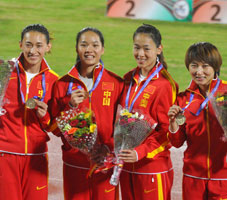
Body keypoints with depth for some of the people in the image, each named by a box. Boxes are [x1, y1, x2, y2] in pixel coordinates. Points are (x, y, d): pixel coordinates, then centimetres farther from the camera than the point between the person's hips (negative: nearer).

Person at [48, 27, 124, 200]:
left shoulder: (116, 83, 0)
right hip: (74, 165, 1)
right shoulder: (63, 84, 4)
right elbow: (55, 129, 4)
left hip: (105, 164, -1)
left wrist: (109, 147, -14)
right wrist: (71, 106, -12)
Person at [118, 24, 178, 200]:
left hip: (152, 168, -6)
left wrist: (140, 152, -22)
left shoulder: (164, 85, -11)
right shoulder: (129, 79, 9)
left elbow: (166, 131, -12)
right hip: (127, 167, 6)